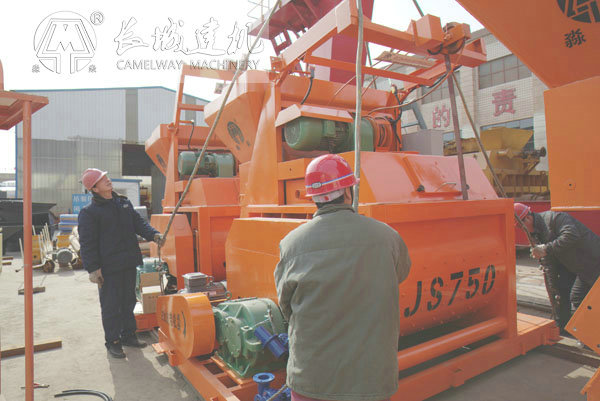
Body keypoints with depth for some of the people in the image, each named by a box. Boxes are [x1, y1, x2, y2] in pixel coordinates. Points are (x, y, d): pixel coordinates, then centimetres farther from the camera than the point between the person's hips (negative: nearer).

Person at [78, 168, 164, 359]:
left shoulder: (124, 203, 11)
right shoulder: (89, 212, -8)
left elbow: (138, 223, 12)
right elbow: (87, 243, -10)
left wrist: (153, 234, -6)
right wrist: (93, 268, -15)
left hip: (129, 263, 6)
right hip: (108, 267, -6)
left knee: (129, 300, 17)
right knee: (111, 305, 4)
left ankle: (128, 335, 32)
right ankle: (112, 341, 20)